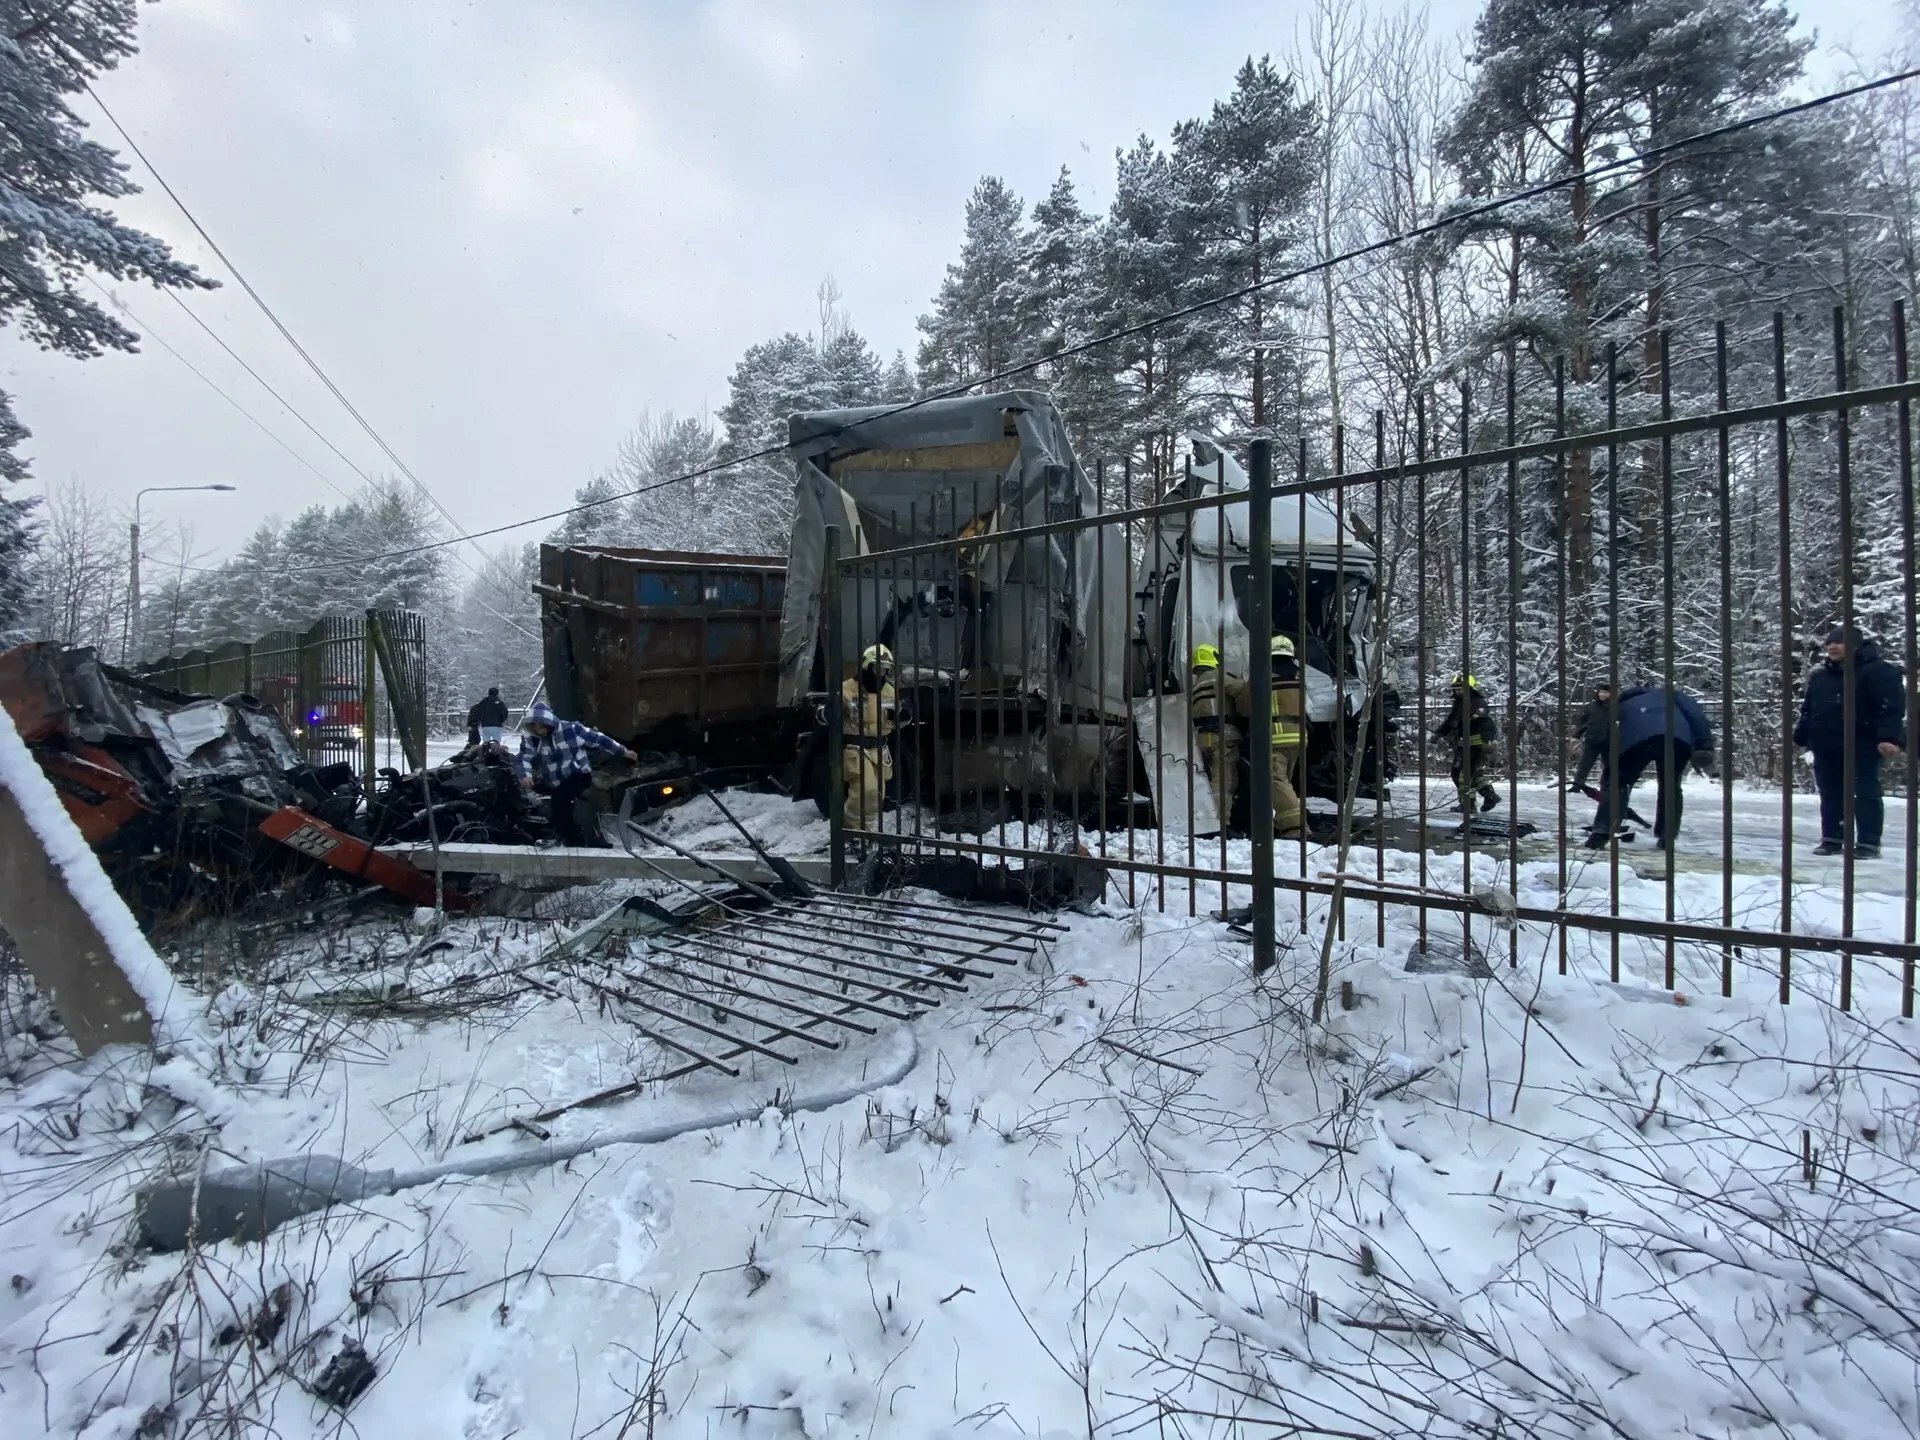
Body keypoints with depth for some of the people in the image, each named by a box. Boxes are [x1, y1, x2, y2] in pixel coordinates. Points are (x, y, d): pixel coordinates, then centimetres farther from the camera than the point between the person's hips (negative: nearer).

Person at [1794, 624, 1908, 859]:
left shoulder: (1878, 671, -6)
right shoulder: (1819, 677, 14)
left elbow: (1892, 707, -14)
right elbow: (1807, 710, 20)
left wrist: (1890, 737, -24)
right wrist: (1799, 738, 17)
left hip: (1862, 746, -6)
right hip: (1826, 747, 7)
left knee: (1866, 794, -2)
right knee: (1831, 795, 10)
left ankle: (1868, 844, 1)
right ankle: (1832, 839, 17)